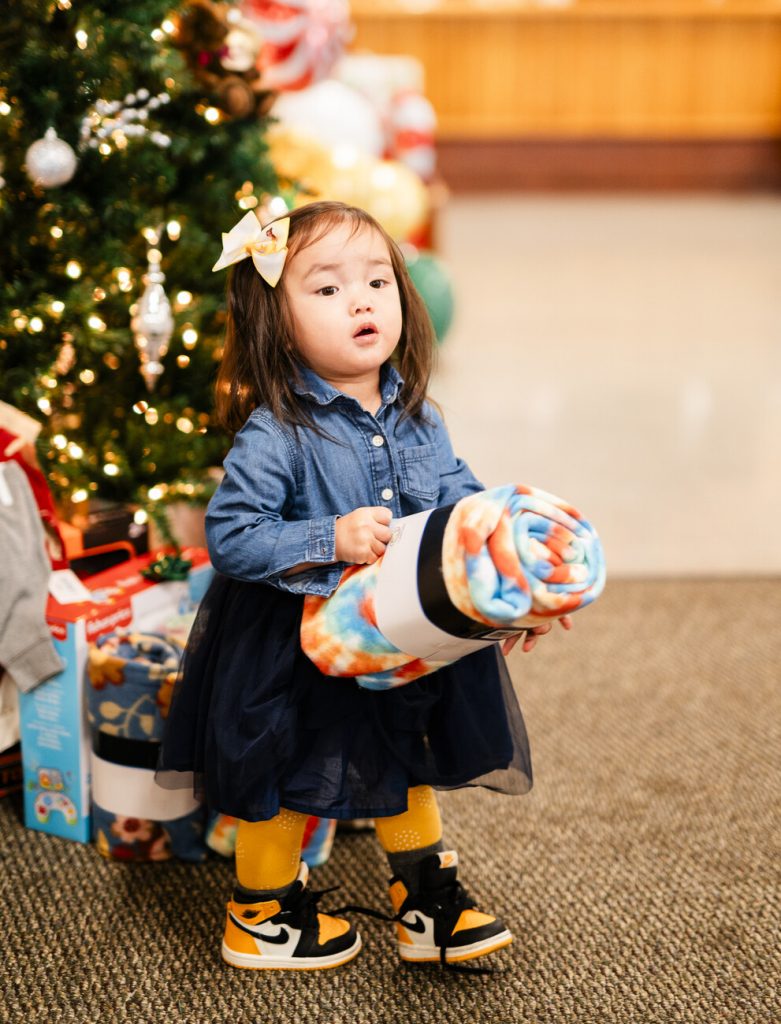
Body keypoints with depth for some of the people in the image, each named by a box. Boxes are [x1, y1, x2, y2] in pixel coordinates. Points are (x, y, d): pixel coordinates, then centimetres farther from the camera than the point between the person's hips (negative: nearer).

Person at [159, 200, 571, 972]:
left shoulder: (415, 419, -5)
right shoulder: (274, 435, -24)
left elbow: (461, 505, 1)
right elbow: (228, 536, -26)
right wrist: (332, 541, -35)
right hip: (296, 659, -6)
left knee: (408, 767, 22)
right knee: (282, 789, 12)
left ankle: (427, 903, 41)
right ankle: (260, 918, 35)